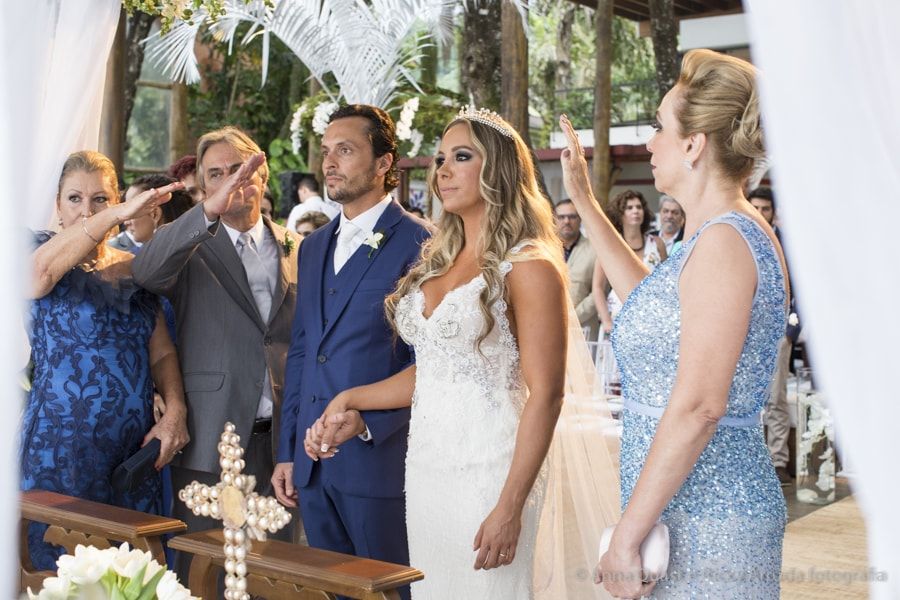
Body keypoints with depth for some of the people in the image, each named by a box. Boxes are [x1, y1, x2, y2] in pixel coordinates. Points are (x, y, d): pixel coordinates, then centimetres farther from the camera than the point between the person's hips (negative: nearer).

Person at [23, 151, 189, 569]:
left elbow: (161, 351, 10)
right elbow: (45, 267, -27)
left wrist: (175, 409, -8)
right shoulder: (39, 260, -1)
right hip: (61, 450, -4)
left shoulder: (135, 269, 12)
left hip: (136, 450, 4)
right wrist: (118, 215, -37)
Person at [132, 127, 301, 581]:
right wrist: (210, 211, -34)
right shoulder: (192, 248, 1)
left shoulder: (297, 250, 10)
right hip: (211, 442, -2)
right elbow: (146, 270, -22)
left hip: (282, 441, 3)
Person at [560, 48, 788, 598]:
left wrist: (629, 533, -20)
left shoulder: (723, 242, -19)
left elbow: (698, 406, -24)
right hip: (688, 511, 9)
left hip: (704, 528, -9)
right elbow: (652, 298, 30)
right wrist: (584, 201, 31)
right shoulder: (723, 234, 11)